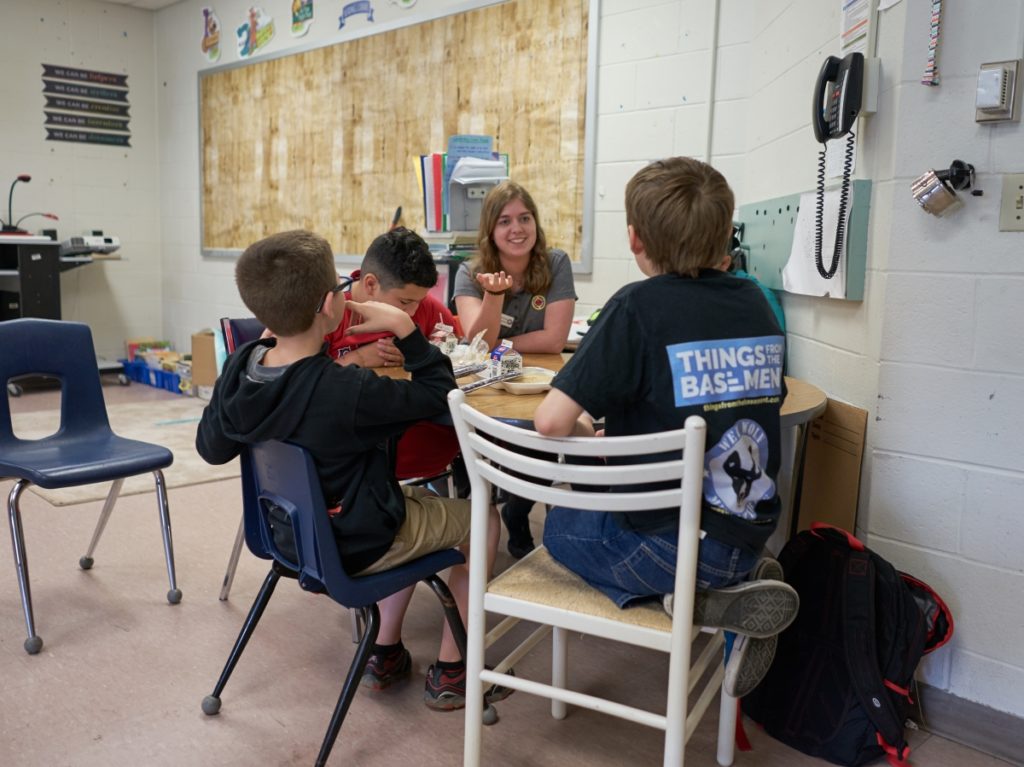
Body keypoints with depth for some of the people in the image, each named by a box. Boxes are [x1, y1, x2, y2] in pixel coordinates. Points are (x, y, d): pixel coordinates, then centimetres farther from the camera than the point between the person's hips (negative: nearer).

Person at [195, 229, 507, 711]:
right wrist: (404, 328, -17)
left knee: (411, 501, 31)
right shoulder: (349, 394, -33)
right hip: (355, 547, -7)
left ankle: (387, 652, 32)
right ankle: (449, 672, 22)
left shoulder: (240, 368, -13)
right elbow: (437, 394, -20)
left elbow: (211, 448, 3)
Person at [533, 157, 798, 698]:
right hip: (750, 539, 7)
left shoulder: (639, 306, -17)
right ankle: (736, 584, 9)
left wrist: (589, 436, 0)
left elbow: (551, 420, -23)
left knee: (560, 524, 21)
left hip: (671, 547, -6)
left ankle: (708, 604, 0)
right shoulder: (754, 302, 2)